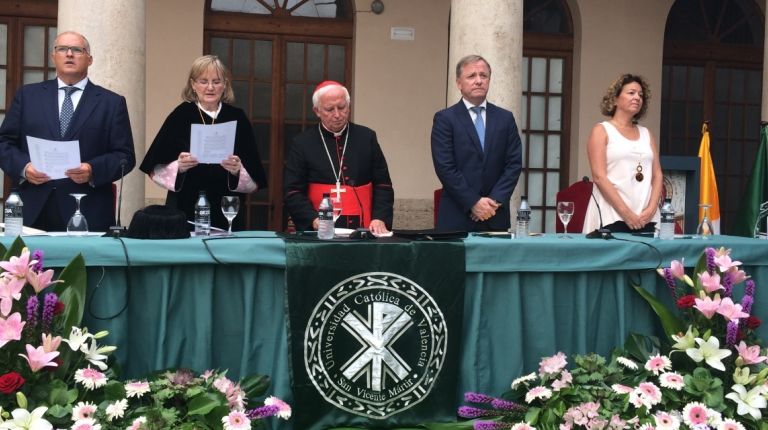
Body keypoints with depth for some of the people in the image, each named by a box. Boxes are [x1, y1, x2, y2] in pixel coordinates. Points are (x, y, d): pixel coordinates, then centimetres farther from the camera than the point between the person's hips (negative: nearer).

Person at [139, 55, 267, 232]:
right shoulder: (180, 116, -1)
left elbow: (254, 181, 2)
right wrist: (178, 167, -19)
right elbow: (157, 170, -1)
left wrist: (237, 171, -17)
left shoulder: (237, 118, 3)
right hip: (185, 214, -1)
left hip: (226, 215, 1)